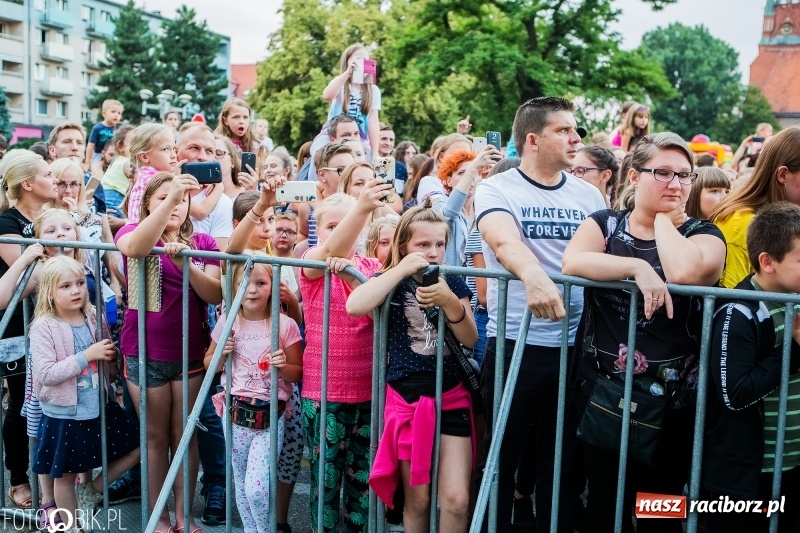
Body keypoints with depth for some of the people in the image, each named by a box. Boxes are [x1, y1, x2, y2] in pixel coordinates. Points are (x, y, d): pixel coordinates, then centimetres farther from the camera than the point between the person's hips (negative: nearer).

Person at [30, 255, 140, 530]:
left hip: (100, 408, 5)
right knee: (65, 476, 10)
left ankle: (92, 490, 26)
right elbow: (45, 374, -24)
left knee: (137, 446, 10)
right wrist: (87, 355, -26)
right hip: (64, 416, -5)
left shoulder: (95, 319, 0)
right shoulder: (43, 327, -15)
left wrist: (111, 352, -4)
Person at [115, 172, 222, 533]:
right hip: (145, 353, -2)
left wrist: (185, 264, -25)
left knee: (185, 435, 10)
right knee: (156, 437, 9)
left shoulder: (203, 242, 4)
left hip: (190, 352, 2)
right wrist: (169, 197, -39)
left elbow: (215, 295, -8)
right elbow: (134, 247, -30)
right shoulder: (132, 232, -3)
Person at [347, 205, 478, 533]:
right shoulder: (392, 281, -2)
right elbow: (354, 306, -23)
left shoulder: (454, 283, 4)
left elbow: (470, 340, -3)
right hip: (406, 397, -1)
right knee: (417, 499, 9)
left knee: (456, 500, -3)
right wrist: (401, 270, -21)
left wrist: (449, 302, -20)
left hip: (451, 397, 2)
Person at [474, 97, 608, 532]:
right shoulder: (497, 190, -5)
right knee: (502, 455, 10)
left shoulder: (589, 195, 9)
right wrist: (534, 276, -46)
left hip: (576, 346, 4)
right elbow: (505, 241, -25)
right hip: (514, 345, -3)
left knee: (561, 460, 15)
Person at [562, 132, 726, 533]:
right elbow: (572, 262, -17)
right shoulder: (604, 223, 3)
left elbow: (685, 272, -25)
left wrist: (664, 219, -9)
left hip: (671, 400, -1)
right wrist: (638, 268, -26)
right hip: (601, 392, 1)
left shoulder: (703, 235, -1)